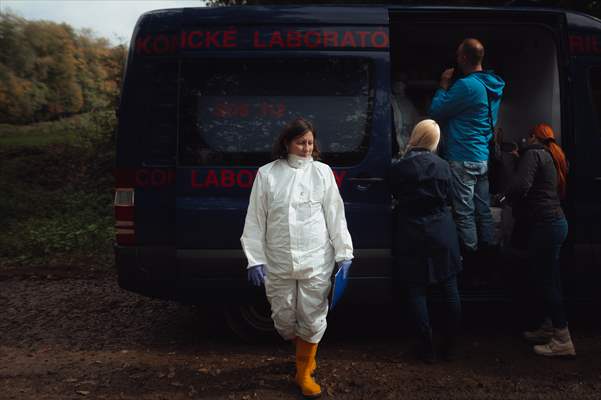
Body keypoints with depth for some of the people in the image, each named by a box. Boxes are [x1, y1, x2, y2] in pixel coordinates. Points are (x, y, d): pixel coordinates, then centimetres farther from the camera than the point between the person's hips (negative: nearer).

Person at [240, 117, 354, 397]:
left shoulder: (322, 172, 2)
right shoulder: (267, 174, 1)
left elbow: (335, 216, 1)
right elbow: (256, 220, 1)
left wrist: (344, 254, -2)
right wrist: (255, 259, -2)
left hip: (316, 261, 0)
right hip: (278, 263, 1)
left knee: (313, 320, 5)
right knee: (284, 321, 12)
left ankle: (304, 372, 29)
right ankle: (304, 349, 45)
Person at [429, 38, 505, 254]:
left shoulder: (466, 86, -18)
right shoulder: (493, 85, 12)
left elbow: (436, 112, -11)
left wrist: (444, 86, 1)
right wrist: (450, 85, 16)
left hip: (463, 159, -9)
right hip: (483, 157, 9)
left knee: (464, 212, -2)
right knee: (483, 209, 14)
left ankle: (468, 255, 4)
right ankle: (487, 249, 23)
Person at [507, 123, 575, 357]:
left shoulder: (533, 153, -8)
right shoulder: (552, 157, 20)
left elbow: (521, 186, -24)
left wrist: (508, 199, -1)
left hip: (544, 224, -10)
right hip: (555, 221, 10)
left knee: (544, 281, -5)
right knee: (548, 279, 15)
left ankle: (562, 341, -1)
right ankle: (546, 329, 24)